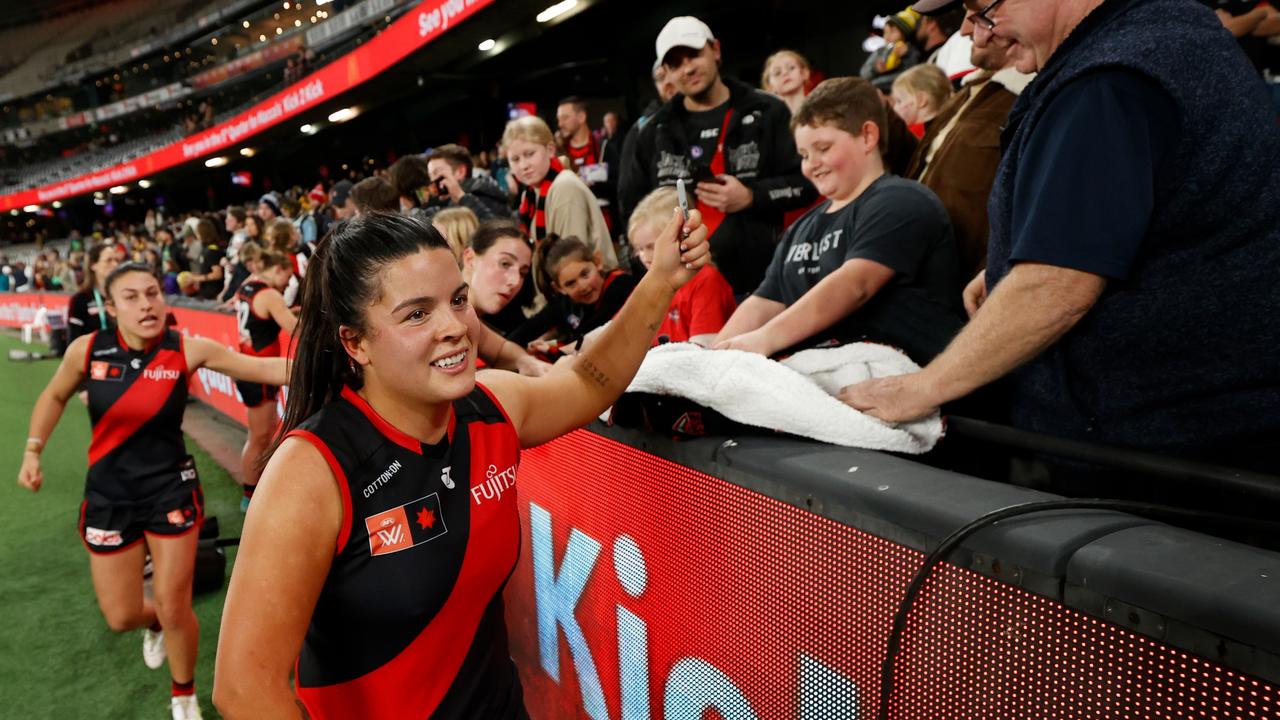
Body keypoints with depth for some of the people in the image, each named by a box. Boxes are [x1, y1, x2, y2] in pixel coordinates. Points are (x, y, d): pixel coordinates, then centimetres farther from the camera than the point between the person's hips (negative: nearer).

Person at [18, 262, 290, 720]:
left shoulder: (187, 350, -16)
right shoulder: (87, 350, -10)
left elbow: (265, 368, -22)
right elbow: (55, 396, 11)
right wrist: (33, 450, 5)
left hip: (171, 489, -2)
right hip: (108, 496, 2)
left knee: (175, 610, 1)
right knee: (121, 617, 9)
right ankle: (154, 622, 49)